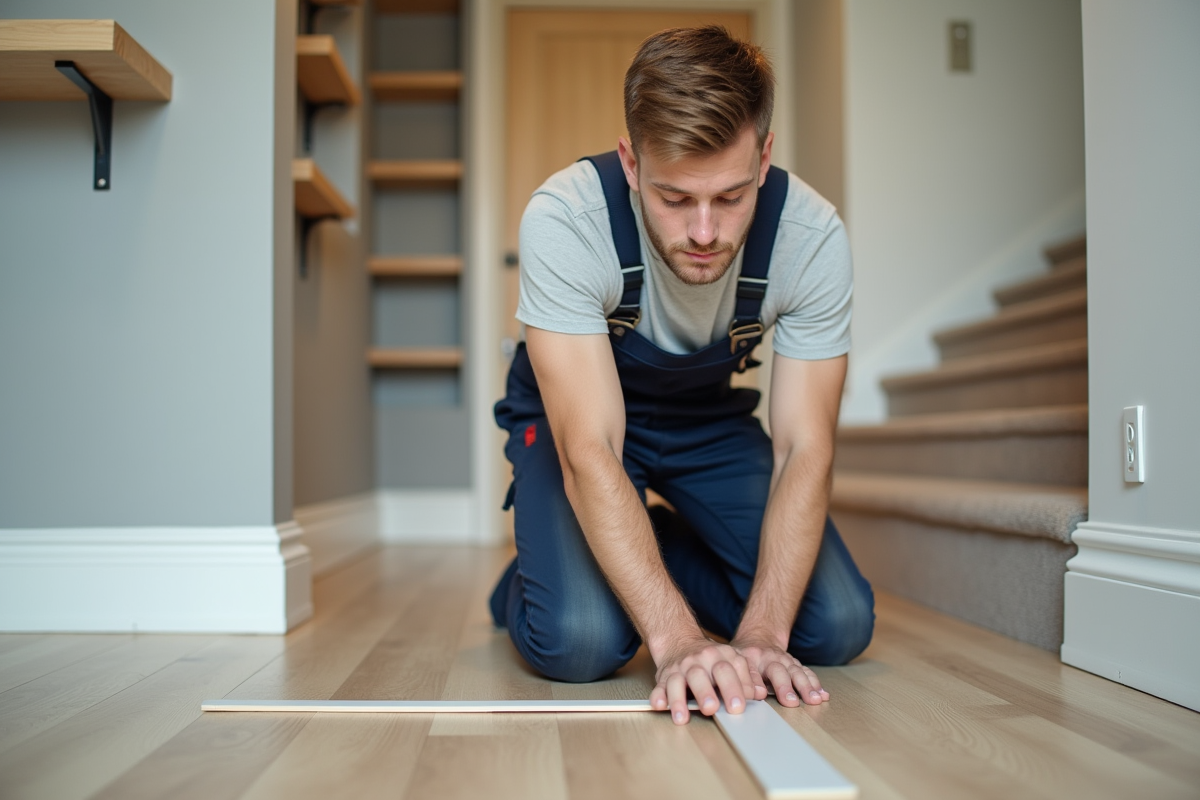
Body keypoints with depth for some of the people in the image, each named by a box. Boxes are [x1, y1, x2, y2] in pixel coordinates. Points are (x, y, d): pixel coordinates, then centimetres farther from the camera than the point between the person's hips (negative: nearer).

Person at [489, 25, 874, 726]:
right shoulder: (564, 221, -34)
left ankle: (662, 550, 14)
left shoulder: (813, 236, -26)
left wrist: (761, 632, -36)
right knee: (580, 643, -26)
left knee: (838, 627, -11)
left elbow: (804, 448, -24)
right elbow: (590, 451, -38)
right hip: (575, 410, -2)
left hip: (709, 416, 3)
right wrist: (678, 639, -46)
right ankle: (533, 581, 10)